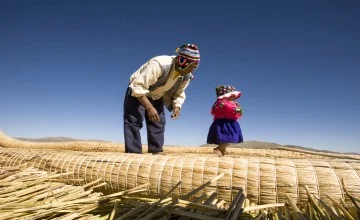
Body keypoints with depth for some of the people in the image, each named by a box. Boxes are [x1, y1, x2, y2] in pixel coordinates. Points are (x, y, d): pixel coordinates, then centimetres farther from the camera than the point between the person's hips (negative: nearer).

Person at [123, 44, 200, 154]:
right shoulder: (159, 64, -37)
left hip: (157, 97, 6)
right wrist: (149, 108, -41)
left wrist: (177, 107, -17)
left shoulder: (187, 76, -13)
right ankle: (133, 152, -10)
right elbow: (138, 87, -37)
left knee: (159, 123, 3)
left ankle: (156, 151, 12)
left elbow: (179, 94, 3)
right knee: (134, 121, -14)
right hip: (137, 91, -6)